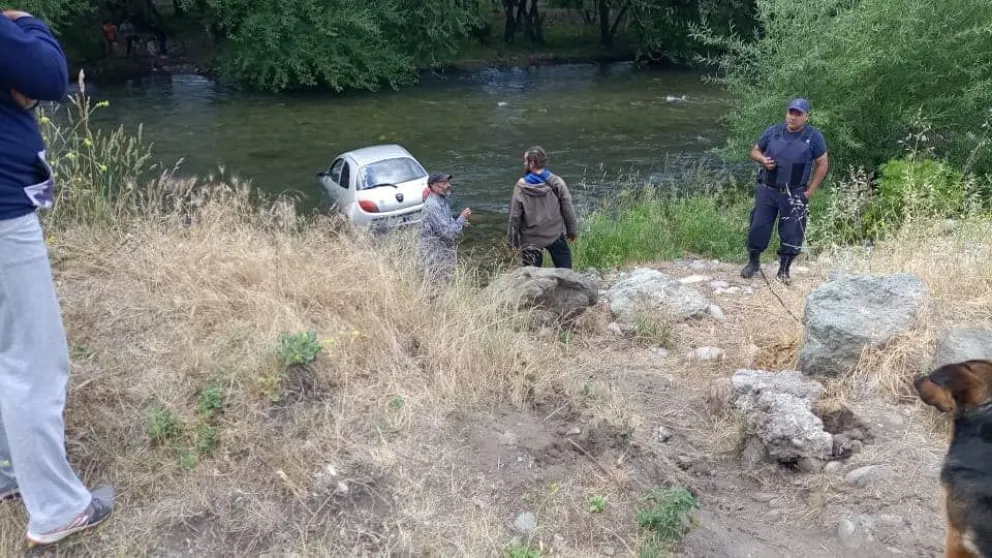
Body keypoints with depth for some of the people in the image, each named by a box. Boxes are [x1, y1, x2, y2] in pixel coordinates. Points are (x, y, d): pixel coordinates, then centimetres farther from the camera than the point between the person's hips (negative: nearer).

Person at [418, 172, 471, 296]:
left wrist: (461, 224, 1)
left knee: (448, 284, 18)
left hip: (447, 249, 10)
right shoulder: (432, 206, -25)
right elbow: (448, 232, -29)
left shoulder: (444, 200, 6)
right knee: (437, 290, 0)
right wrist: (462, 217, -17)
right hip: (436, 254, -9)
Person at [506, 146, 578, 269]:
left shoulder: (521, 186, -13)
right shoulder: (557, 182, -8)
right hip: (556, 235, 1)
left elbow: (515, 215, -9)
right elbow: (568, 209, -3)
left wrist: (512, 238, 1)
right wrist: (572, 231, 9)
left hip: (531, 240, -1)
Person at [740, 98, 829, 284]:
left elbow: (822, 165, 1)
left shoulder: (814, 136, -5)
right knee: (758, 227, 6)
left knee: (791, 234, 4)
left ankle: (784, 270, 21)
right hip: (767, 191, 2)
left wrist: (810, 191, -5)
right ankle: (753, 262, 26)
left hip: (794, 195, -1)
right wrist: (763, 160, -11)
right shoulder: (773, 131, -1)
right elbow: (755, 151, 12)